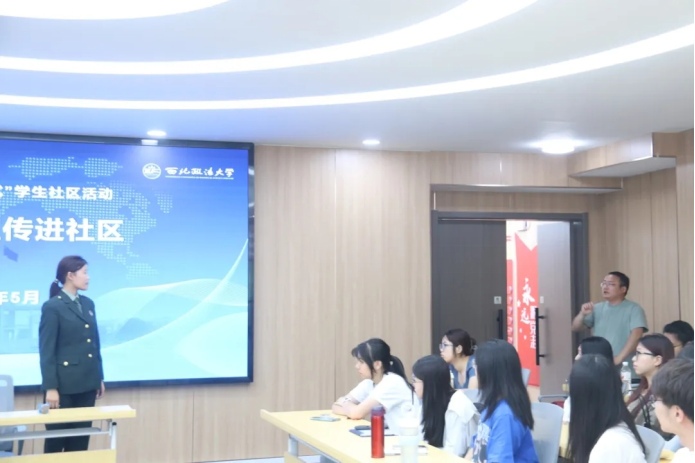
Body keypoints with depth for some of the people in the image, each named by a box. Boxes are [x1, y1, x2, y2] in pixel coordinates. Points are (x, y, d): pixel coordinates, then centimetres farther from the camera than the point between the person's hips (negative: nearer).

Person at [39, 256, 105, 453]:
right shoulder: (52, 307, -10)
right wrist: (50, 387, -16)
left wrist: (99, 378, 14)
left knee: (81, 439, 10)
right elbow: (46, 351, -12)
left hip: (87, 383, 6)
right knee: (57, 439, 4)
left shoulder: (88, 304, 11)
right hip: (64, 384, -6)